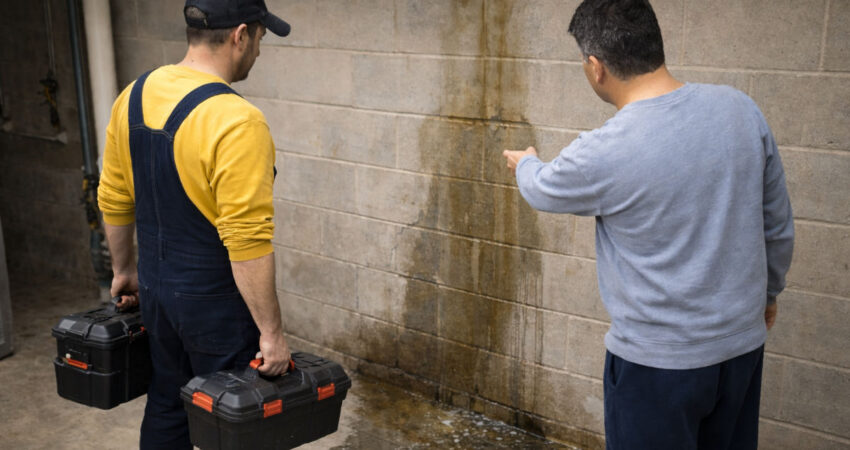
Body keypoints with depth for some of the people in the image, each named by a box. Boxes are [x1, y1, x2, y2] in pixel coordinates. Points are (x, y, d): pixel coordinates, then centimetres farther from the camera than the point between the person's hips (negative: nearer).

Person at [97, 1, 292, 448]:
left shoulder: (133, 97, -1)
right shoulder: (236, 123, -26)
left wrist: (124, 268, 22)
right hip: (217, 306, -7)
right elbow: (247, 245, -27)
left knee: (167, 406, 23)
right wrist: (271, 332, -19)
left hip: (157, 291, 7)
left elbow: (113, 201, 9)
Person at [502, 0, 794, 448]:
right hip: (744, 343, 6)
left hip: (658, 361, -5)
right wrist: (767, 292, 21)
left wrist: (525, 163, 24)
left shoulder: (602, 153, -24)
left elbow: (542, 189, 1)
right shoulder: (740, 108, -8)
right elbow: (778, 227, 3)